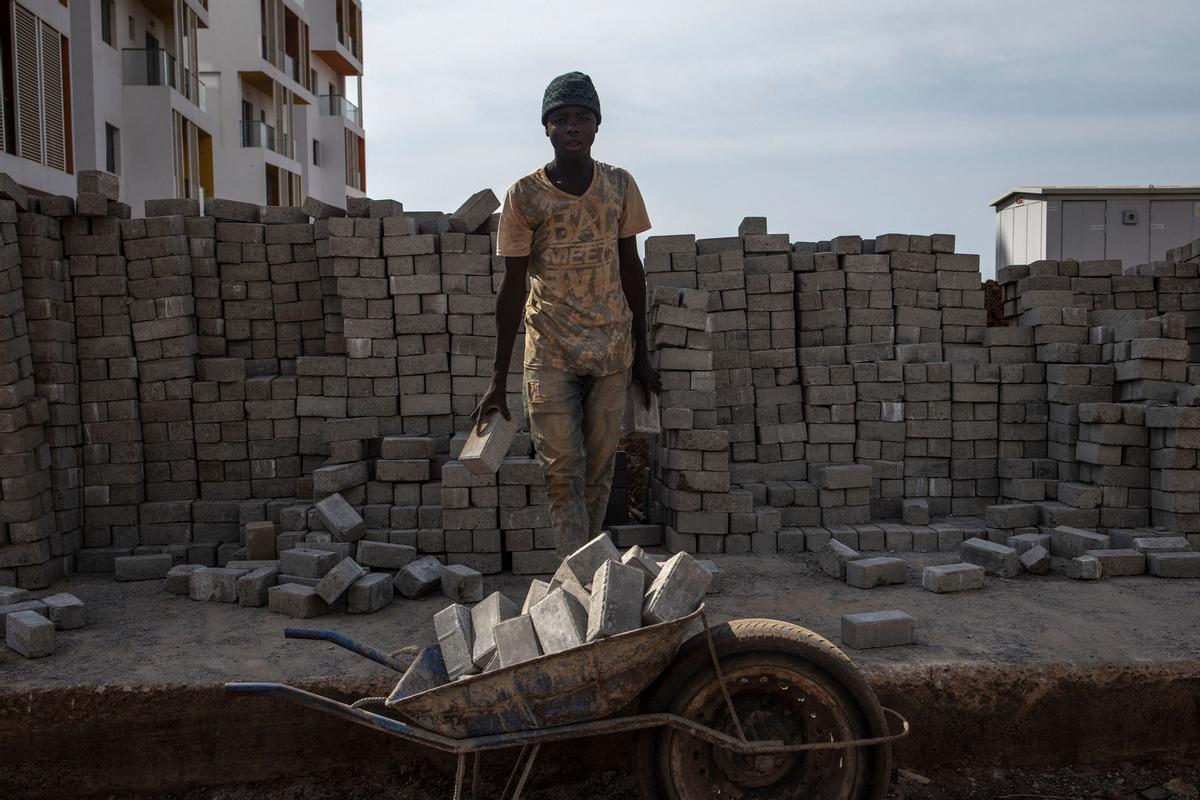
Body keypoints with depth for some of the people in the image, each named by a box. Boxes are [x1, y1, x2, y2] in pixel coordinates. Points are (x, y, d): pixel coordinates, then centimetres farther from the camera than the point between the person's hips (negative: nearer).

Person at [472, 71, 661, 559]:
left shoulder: (620, 186, 2)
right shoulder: (524, 196, -6)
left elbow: (631, 270, 10)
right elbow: (513, 286, -3)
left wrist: (641, 352, 11)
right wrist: (497, 381, -4)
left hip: (612, 347, 3)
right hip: (551, 352, -2)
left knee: (599, 469, 6)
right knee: (563, 471, -6)